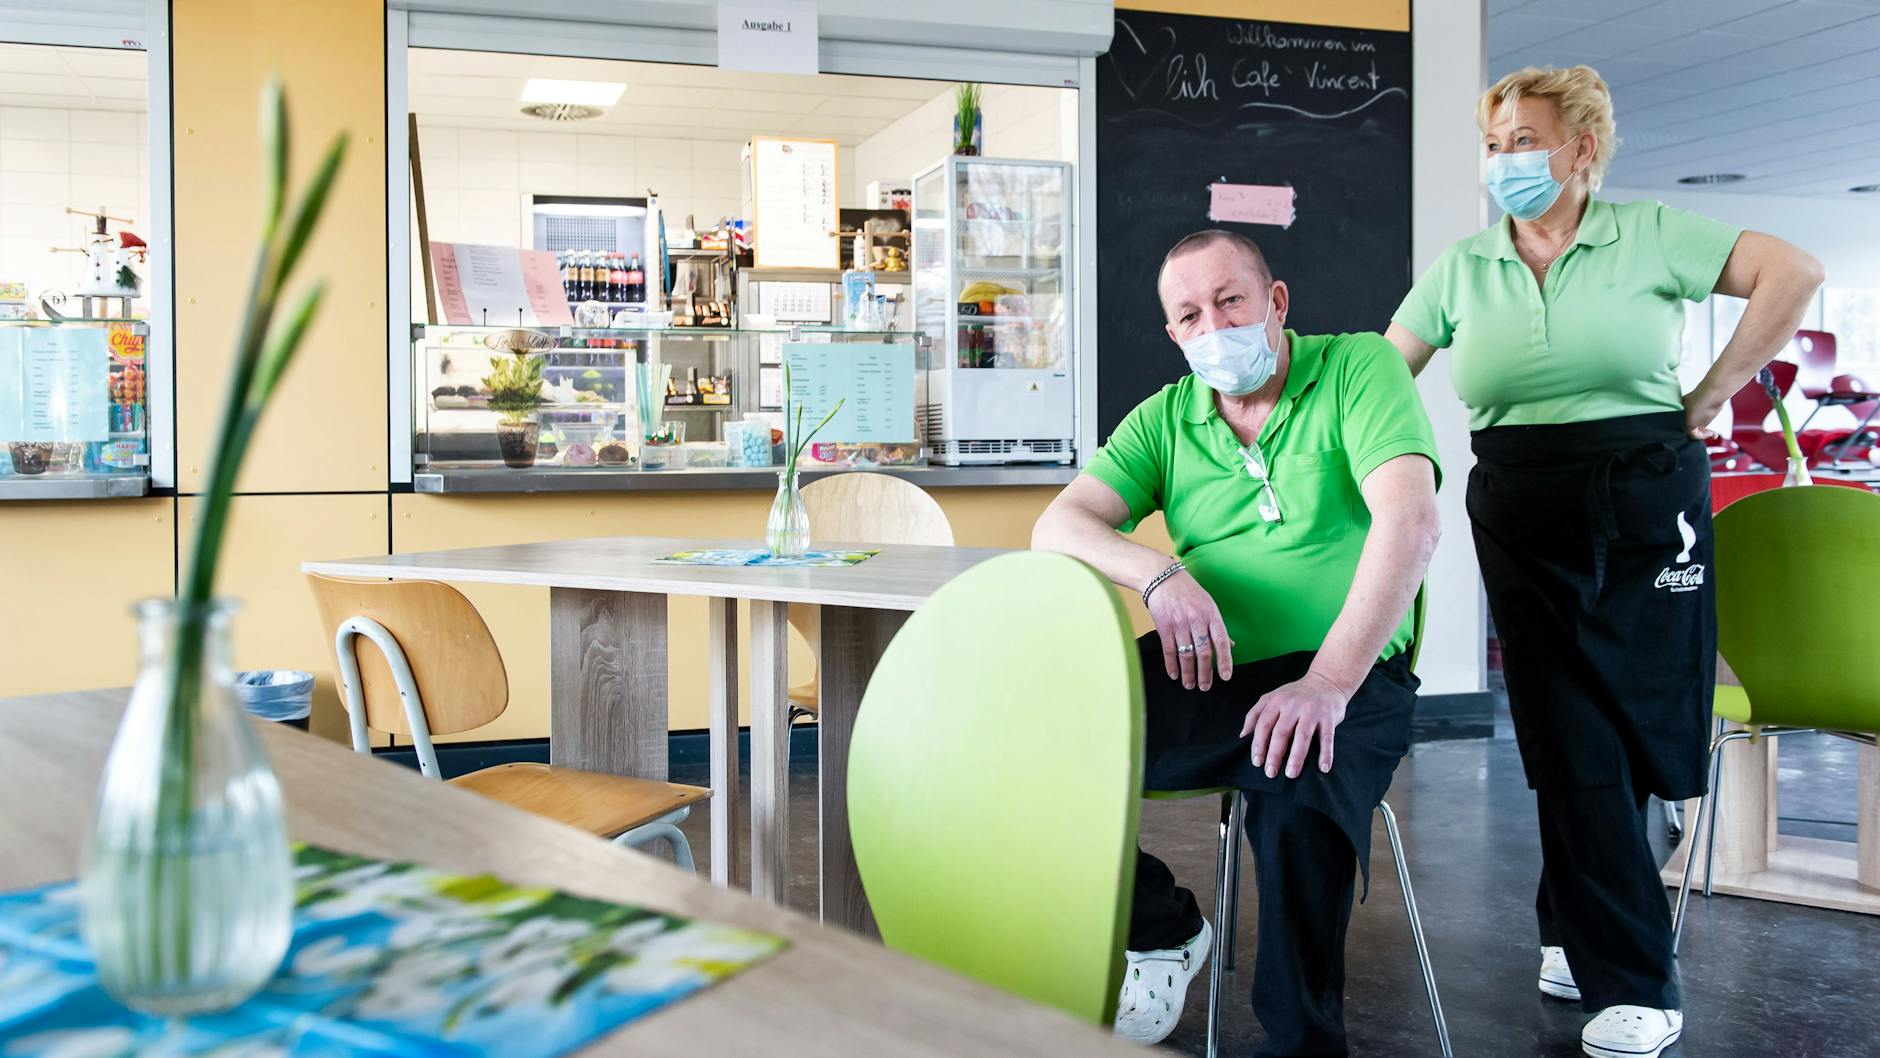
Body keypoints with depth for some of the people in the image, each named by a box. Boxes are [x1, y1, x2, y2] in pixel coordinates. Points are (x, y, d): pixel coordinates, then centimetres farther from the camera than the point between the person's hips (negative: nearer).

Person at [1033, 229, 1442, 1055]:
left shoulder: (1358, 367, 0)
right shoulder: (1166, 419, 13)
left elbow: (1409, 521, -15)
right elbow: (1058, 526, 2)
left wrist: (1329, 681, -26)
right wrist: (1158, 574, -20)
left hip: (1342, 674, -4)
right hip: (1205, 675, 4)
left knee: (1298, 801, -37)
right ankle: (1162, 927, 8)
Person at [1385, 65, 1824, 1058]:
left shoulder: (1649, 235, 2)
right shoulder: (1462, 267, 8)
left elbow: (1793, 273, -3)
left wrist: (1707, 400, -5)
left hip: (1646, 502, -1)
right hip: (1523, 518, 1)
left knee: (1643, 726, 0)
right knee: (1573, 741, -1)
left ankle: (1572, 932, 16)